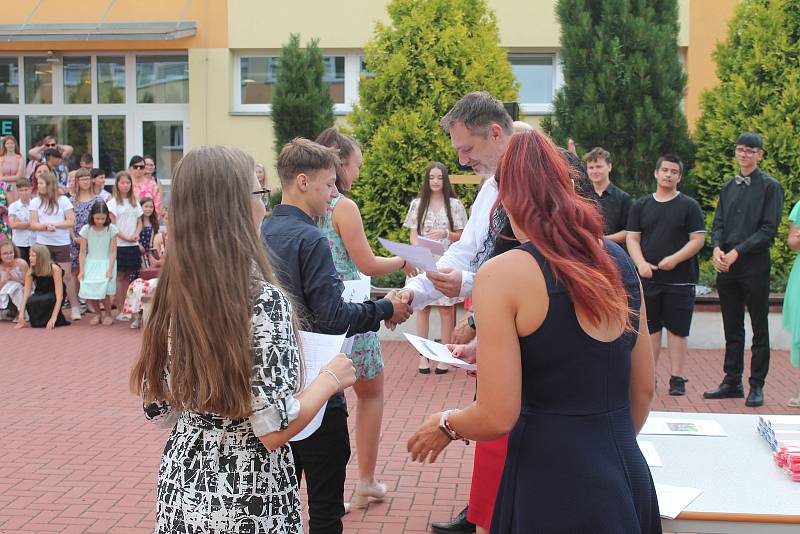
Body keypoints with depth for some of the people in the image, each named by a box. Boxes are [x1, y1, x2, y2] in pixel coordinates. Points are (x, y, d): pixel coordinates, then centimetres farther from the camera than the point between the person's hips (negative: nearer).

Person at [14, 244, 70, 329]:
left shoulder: (55, 269, -24)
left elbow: (59, 296, -27)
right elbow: (26, 294, -15)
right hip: (41, 296, 4)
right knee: (30, 302, -32)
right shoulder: (30, 272, -10)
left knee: (44, 300, -38)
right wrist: (21, 317, -25)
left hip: (53, 298, -4)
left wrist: (53, 318, -34)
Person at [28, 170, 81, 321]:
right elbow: (33, 224, -1)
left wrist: (54, 224, -16)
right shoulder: (35, 202, 5)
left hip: (62, 244, -2)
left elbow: (71, 222, -5)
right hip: (43, 244, 2)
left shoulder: (63, 200, -1)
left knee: (67, 276, -2)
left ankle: (75, 308, 2)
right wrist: (46, 226, -19)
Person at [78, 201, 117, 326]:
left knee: (103, 291, -16)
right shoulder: (86, 229, -4)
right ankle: (98, 314, 15)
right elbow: (83, 252, -1)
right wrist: (81, 270, -6)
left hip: (106, 263, -2)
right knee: (90, 291, -9)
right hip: (90, 263, 2)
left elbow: (113, 251, -6)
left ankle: (108, 315, 7)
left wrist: (110, 269, -12)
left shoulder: (111, 229, -7)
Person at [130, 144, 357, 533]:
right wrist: (331, 377, -7)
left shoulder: (172, 295, -3)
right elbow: (275, 430, -22)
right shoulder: (263, 300, -21)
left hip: (182, 485, 6)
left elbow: (159, 412, 5)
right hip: (247, 495, -6)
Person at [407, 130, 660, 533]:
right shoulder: (619, 262, 3)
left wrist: (444, 426, 4)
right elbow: (644, 388, 11)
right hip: (629, 482, 6)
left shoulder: (502, 275, -15)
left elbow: (496, 419, -16)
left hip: (554, 490, -6)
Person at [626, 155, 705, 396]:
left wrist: (675, 259, -15)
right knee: (650, 328, 6)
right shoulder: (641, 205, 11)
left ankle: (677, 378, 7)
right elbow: (632, 238, 8)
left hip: (680, 279, -2)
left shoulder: (689, 206, 3)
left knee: (677, 329, 1)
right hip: (648, 277, 2)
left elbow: (698, 239, -2)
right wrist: (641, 263, -9)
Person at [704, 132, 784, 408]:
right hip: (726, 266, 6)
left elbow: (768, 229, -11)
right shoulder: (729, 187, 14)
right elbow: (718, 223, 12)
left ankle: (757, 386, 9)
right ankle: (732, 382, 20)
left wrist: (737, 252, -16)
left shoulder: (770, 186, -4)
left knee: (759, 329, 3)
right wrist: (717, 248, -8)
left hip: (755, 265, -5)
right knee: (732, 329, 12)